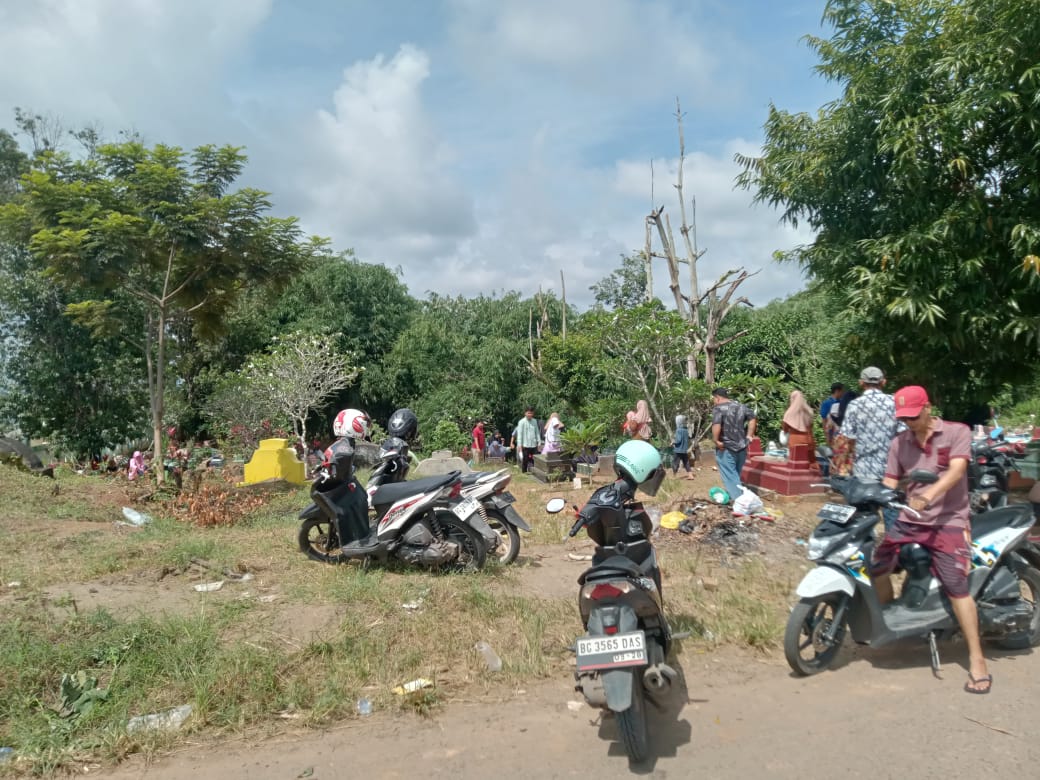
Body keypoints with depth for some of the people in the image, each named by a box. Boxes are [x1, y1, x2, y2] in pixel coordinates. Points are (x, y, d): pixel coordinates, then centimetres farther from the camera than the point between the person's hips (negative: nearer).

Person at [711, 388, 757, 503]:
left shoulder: (718, 409, -13)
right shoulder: (741, 407, 10)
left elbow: (716, 425, -27)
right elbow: (752, 418, 18)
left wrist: (716, 441, -17)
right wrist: (749, 435, 18)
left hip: (726, 448, -7)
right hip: (741, 447, 7)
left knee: (730, 476, -3)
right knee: (735, 475, 19)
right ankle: (732, 497, 30)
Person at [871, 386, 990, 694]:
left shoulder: (957, 432, -5)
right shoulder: (899, 443, 8)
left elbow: (956, 472, -19)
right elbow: (889, 483, 6)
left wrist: (929, 495, -36)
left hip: (948, 520, -5)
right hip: (909, 519, 5)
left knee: (956, 586, -15)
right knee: (875, 563, -2)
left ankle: (977, 660, -7)